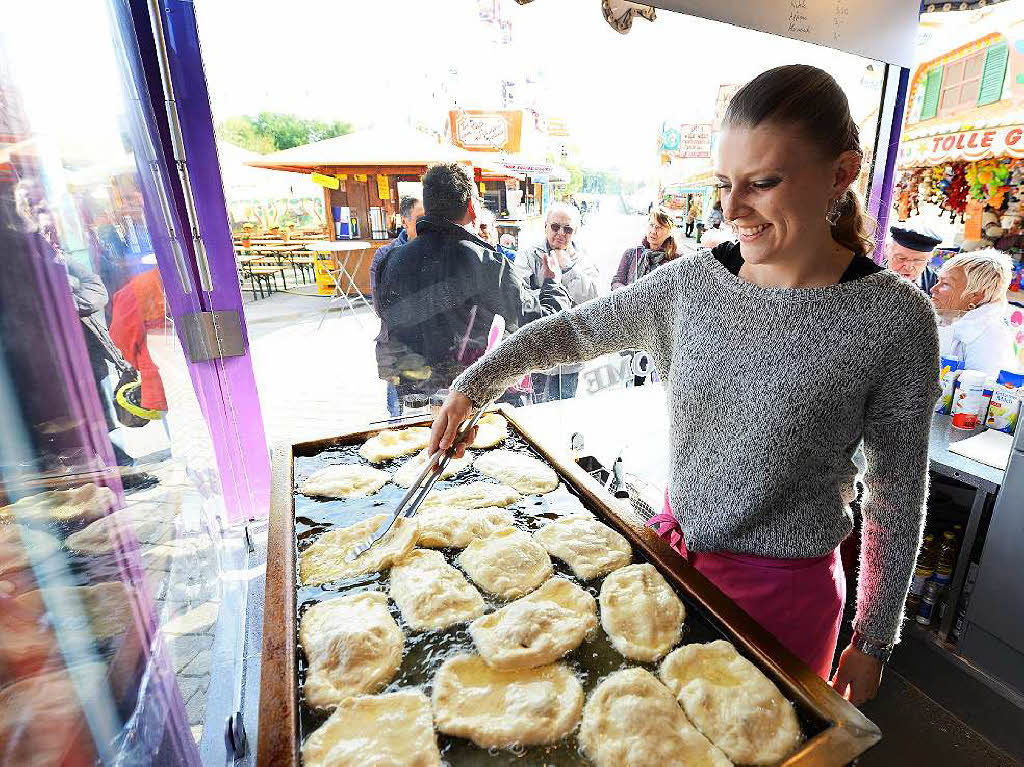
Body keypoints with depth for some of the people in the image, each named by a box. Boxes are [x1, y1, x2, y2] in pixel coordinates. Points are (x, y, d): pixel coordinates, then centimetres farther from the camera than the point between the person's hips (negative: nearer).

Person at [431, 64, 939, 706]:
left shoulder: (893, 317, -17)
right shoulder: (691, 281, -8)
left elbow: (898, 491, -9)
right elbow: (574, 330, 0)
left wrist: (875, 640, -2)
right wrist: (473, 386, -9)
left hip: (785, 586, -3)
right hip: (676, 549, 4)